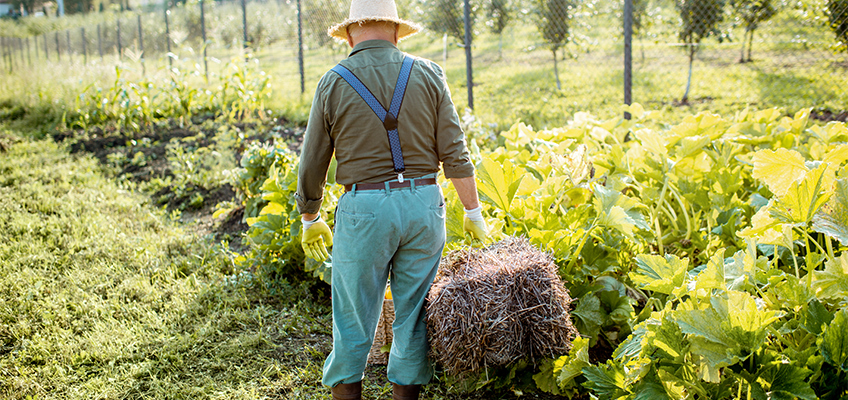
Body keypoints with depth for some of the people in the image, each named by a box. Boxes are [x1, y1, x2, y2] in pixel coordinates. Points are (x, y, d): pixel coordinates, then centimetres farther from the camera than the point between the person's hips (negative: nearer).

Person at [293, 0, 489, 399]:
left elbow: (312, 165, 4)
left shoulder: (333, 82, 1)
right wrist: (473, 212, 5)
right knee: (414, 313, 13)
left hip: (363, 208, -2)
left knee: (353, 318, 10)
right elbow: (454, 153, -1)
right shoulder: (427, 74, 3)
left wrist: (310, 220, 17)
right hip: (423, 204, 2)